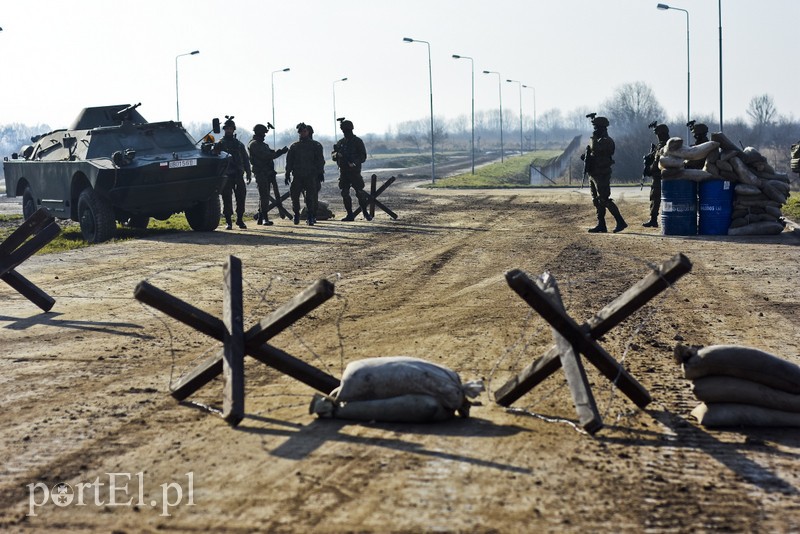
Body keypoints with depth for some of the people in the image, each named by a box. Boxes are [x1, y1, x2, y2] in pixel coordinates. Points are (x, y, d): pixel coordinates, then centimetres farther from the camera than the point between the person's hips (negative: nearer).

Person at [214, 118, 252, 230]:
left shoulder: (239, 144, 16)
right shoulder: (220, 144, 6)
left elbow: (246, 159, 16)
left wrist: (248, 173, 6)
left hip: (238, 174, 3)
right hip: (226, 175, -3)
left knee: (241, 196, 1)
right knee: (227, 198, -3)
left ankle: (240, 219, 13)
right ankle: (228, 221, 3)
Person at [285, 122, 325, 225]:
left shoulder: (316, 145, 8)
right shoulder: (294, 146, 13)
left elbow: (320, 160, 5)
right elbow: (289, 161, 14)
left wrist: (320, 172, -4)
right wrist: (287, 174, 7)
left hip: (311, 175, -2)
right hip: (297, 175, 2)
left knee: (311, 197, -7)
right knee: (294, 195, 0)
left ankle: (310, 217, -4)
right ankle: (296, 215, 17)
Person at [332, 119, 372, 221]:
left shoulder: (357, 141, -3)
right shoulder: (340, 142, 12)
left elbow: (363, 157, -7)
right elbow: (333, 154, 13)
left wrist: (354, 162, -23)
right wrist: (337, 154, -11)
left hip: (354, 171, -5)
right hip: (343, 171, 5)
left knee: (360, 192, -6)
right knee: (345, 193, 3)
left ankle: (365, 212, 7)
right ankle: (350, 215, 9)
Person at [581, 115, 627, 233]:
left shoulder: (607, 141, -15)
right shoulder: (598, 140, 15)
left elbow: (595, 148, -28)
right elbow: (592, 152, 21)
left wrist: (594, 137, -14)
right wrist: (586, 156, 1)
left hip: (601, 175, -10)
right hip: (593, 174, 10)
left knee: (604, 200, -11)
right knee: (597, 201, 10)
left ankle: (621, 222, -6)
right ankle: (601, 225, 13)